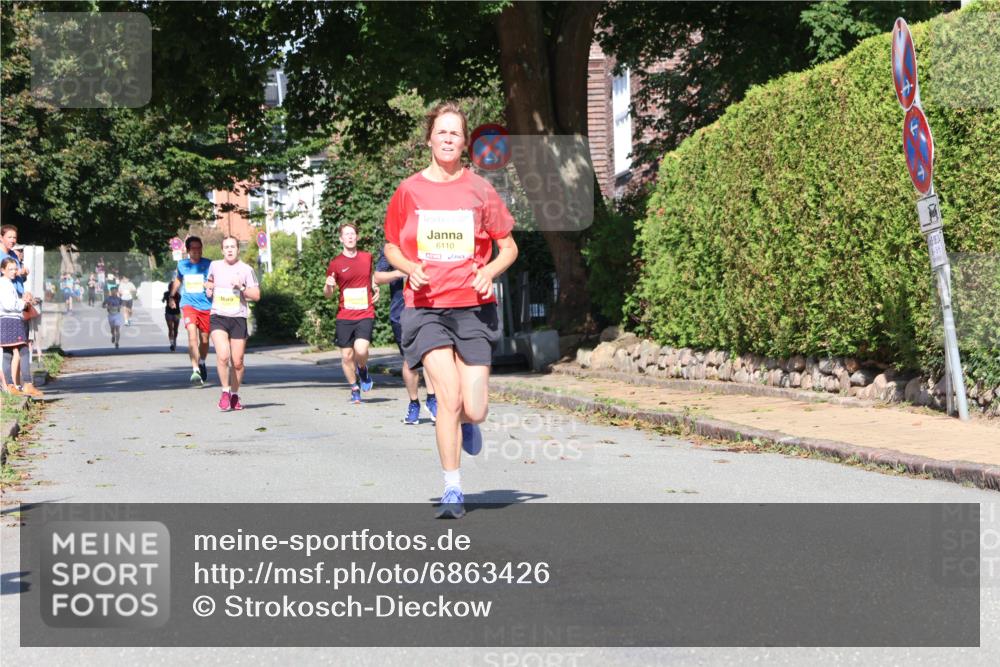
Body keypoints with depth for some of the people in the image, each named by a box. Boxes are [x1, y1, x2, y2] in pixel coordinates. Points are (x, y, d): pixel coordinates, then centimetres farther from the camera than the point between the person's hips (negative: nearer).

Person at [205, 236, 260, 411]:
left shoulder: (246, 269, 1)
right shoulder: (215, 266, 9)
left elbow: (256, 295, 1)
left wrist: (241, 287, -14)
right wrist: (208, 288, 8)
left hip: (238, 318, 0)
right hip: (218, 317, 0)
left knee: (237, 362, 3)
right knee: (222, 356, -20)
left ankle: (235, 395, 23)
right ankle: (225, 392, -4)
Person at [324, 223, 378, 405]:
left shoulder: (367, 257, 7)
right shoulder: (335, 263, 1)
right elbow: (328, 294, 6)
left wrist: (375, 289, 12)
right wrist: (328, 286, -16)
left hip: (365, 314, 0)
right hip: (344, 316, 0)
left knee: (360, 350, -21)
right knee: (347, 356, 2)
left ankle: (363, 369, 12)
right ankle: (355, 388, 23)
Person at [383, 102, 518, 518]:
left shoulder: (480, 190, 4)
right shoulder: (409, 191, 5)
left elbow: (508, 247, 11)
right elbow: (391, 247, 15)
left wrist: (489, 271, -10)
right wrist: (409, 267, -7)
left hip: (473, 307, 1)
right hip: (426, 307, 0)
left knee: (474, 409, -6)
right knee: (449, 396, -15)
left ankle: (466, 421, 34)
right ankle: (452, 490, -1)